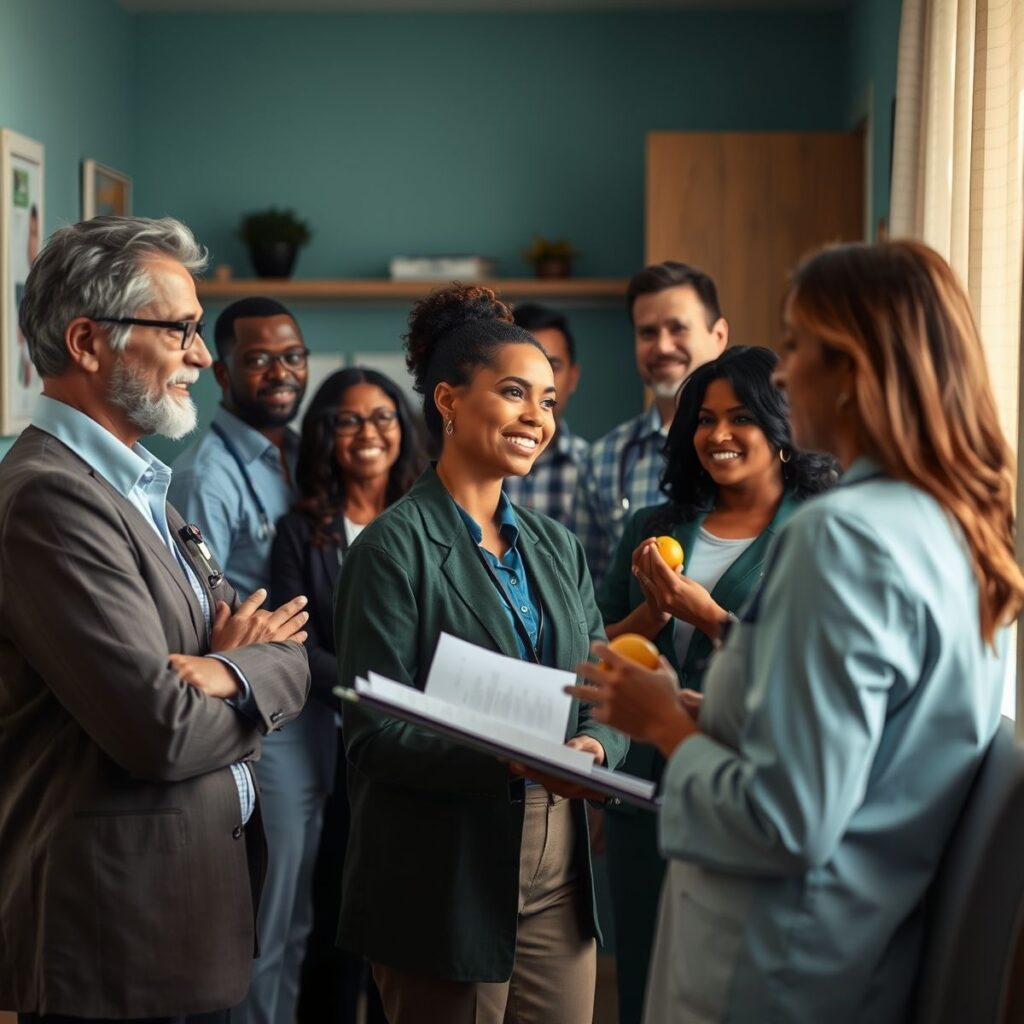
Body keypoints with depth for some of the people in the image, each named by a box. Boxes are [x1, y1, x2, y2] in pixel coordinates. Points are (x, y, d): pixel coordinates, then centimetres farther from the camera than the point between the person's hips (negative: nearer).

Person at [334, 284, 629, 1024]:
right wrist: (514, 761, -28)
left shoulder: (557, 546, 12)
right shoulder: (396, 545, -8)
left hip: (560, 875, 6)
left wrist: (595, 748, -12)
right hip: (448, 885, -6)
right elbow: (375, 733, -14)